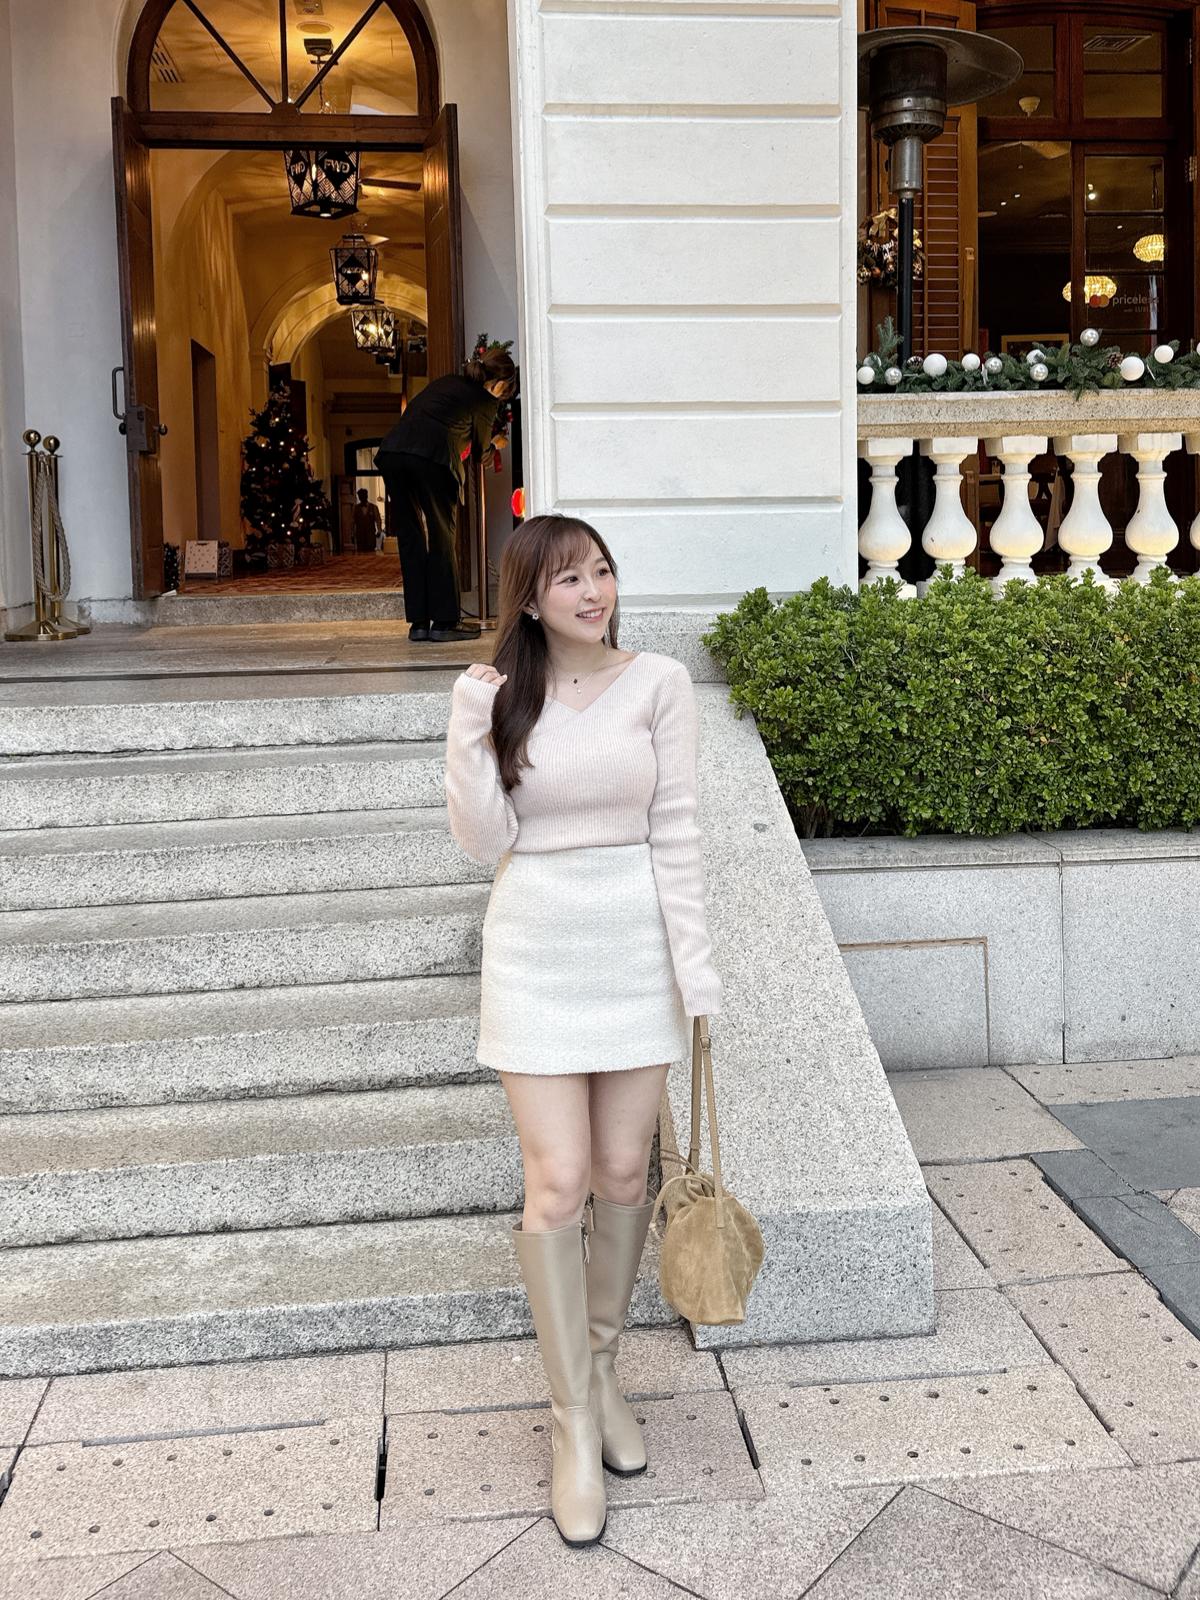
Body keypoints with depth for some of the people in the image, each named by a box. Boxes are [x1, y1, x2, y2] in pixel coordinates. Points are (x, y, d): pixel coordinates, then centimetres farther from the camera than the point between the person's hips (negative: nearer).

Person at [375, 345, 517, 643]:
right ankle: (444, 622, 6)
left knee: (411, 537, 11)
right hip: (431, 455, -6)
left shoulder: (446, 381, 29)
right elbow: (481, 445, 26)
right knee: (442, 537, 5)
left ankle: (418, 622, 12)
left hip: (392, 451, 6)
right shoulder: (486, 400, 13)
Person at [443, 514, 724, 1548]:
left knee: (623, 1171, 10)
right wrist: (471, 733, -16)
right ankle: (575, 1422, 11)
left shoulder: (659, 683, -3)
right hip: (537, 949, 0)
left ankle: (602, 1370, 32)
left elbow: (676, 832, -4)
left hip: (636, 946, 1)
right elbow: (485, 841, -4)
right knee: (558, 1183, -3)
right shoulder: (503, 696, -1)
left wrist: (695, 961, -7)